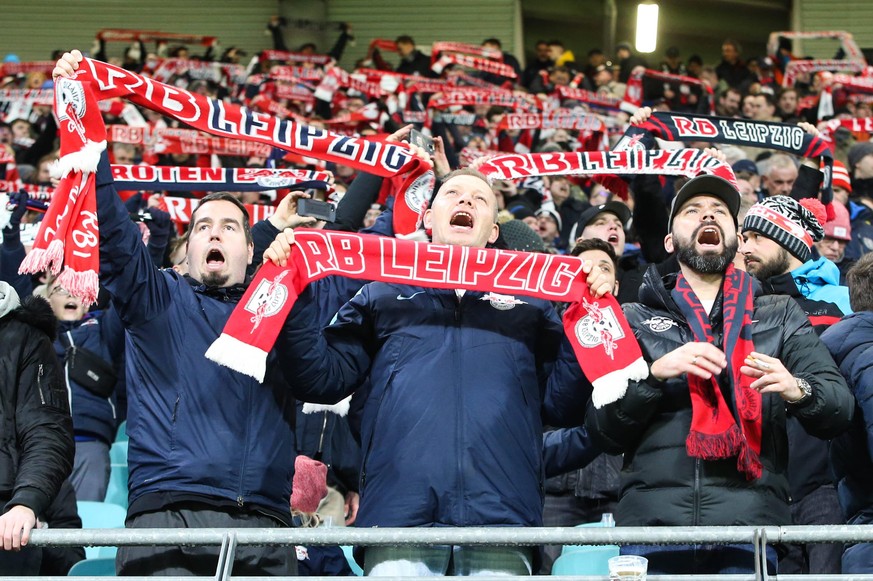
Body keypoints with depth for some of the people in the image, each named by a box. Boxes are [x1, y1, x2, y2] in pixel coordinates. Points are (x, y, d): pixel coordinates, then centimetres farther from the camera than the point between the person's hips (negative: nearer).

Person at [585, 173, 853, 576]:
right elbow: (601, 430, 6)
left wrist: (797, 389, -13)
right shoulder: (634, 320, 15)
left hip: (749, 526, 0)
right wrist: (655, 373, -10)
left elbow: (838, 410, 8)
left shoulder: (780, 316, 17)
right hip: (652, 521, 0)